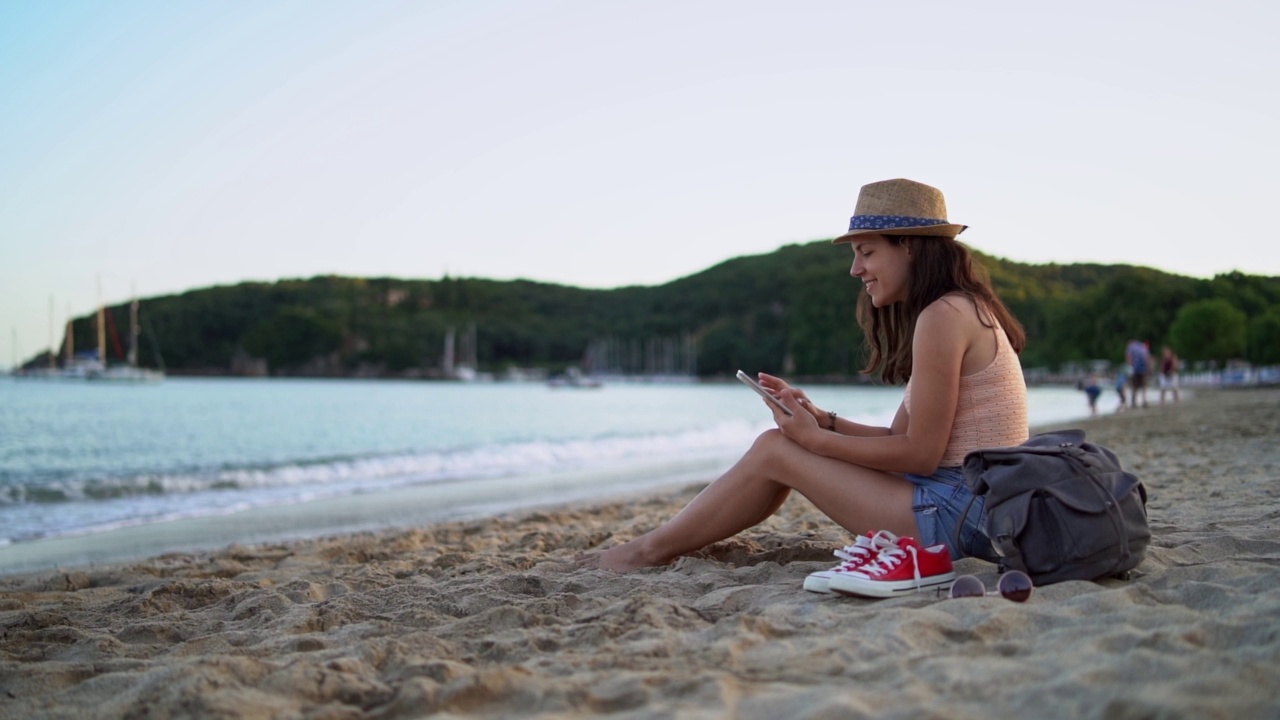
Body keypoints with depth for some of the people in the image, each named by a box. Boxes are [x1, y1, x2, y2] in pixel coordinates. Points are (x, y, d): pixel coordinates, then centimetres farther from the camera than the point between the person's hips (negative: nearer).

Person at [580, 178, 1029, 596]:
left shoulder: (943, 316, -16)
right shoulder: (959, 310, 16)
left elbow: (919, 454, -17)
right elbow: (899, 438, 13)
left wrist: (815, 439, -10)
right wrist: (821, 419, 1)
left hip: (958, 511, -10)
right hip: (967, 506, 10)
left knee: (774, 450, -4)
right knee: (778, 445, 11)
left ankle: (651, 550, 11)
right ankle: (657, 545, 18)